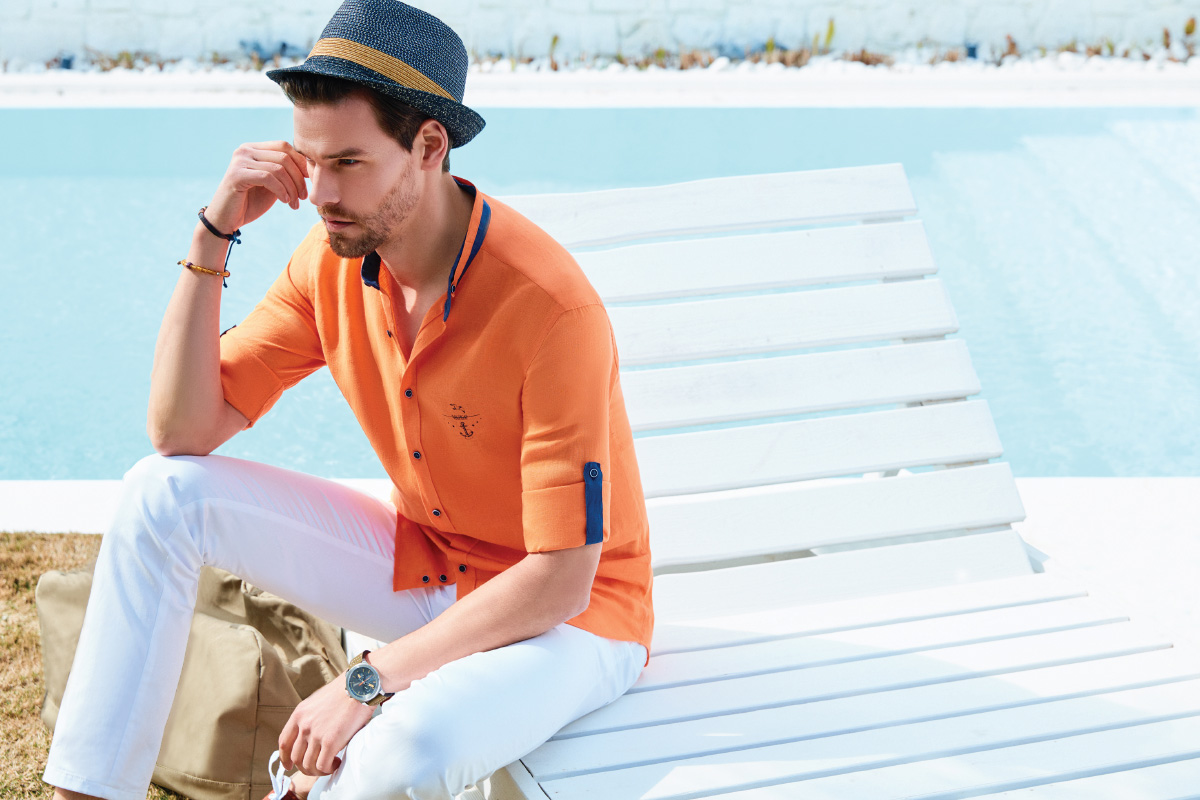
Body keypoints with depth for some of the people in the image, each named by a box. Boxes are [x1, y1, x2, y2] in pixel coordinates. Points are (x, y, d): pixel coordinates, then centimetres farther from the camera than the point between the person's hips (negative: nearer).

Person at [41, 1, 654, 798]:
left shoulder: (550, 306, -29)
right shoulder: (334, 261, -8)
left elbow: (559, 581, -26)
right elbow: (183, 432, -7)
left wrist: (367, 681, -26)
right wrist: (213, 236, -17)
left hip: (573, 614, -6)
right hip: (424, 562, 6)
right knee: (163, 493, -8)